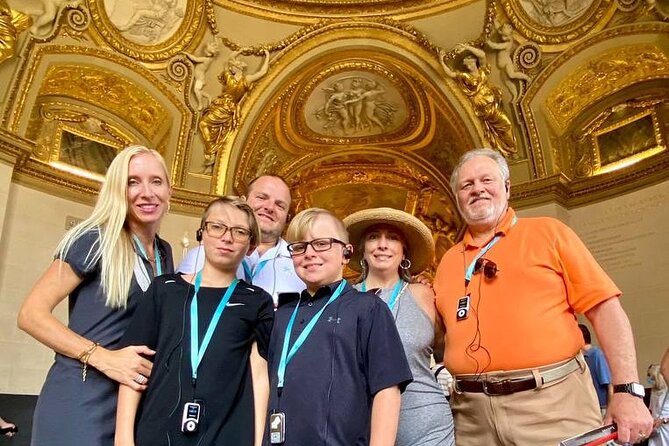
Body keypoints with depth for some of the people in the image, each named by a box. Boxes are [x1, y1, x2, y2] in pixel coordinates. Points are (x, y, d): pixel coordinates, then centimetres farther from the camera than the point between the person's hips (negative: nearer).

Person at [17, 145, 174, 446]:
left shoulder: (164, 252, 8)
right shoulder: (95, 240, -11)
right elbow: (31, 314, -14)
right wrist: (103, 357, -22)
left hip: (135, 402, 6)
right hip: (81, 400, -6)